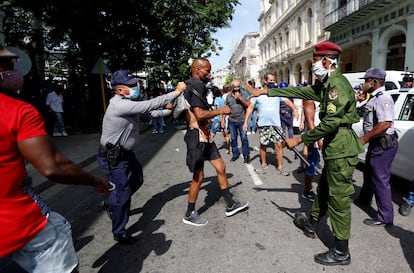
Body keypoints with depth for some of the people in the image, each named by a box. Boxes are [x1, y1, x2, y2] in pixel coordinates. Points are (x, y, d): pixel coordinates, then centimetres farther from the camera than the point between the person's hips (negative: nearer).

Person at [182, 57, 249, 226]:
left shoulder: (191, 85, 15)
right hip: (197, 137, -10)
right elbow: (200, 115, -27)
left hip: (205, 136, 10)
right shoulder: (197, 85, -16)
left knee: (221, 168, 13)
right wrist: (221, 111, -14)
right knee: (198, 177, 1)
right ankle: (190, 214, 20)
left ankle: (230, 205, 27)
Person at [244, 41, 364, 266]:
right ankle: (311, 223, 42)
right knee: (324, 189, 23)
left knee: (339, 198, 0)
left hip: (341, 149, -10)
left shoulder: (337, 84, -19)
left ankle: (341, 252, 14)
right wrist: (266, 91, 14)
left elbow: (329, 123, -25)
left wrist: (299, 139, -19)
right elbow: (299, 91, 15)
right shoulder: (325, 84, 13)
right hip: (334, 147, 10)